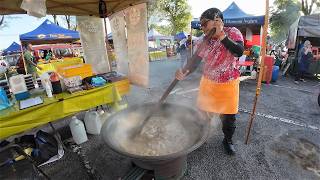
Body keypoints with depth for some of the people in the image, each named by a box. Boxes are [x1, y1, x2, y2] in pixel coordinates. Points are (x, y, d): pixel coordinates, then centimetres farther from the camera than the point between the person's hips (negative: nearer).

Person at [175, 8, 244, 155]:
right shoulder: (204, 42, -1)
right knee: (203, 114, 11)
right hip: (208, 83, 3)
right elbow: (194, 62, -10)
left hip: (228, 84, -2)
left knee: (228, 117, 10)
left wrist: (221, 35, -29)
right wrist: (183, 72, -30)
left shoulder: (232, 32, -8)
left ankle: (228, 140, 38)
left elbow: (239, 52, -26)